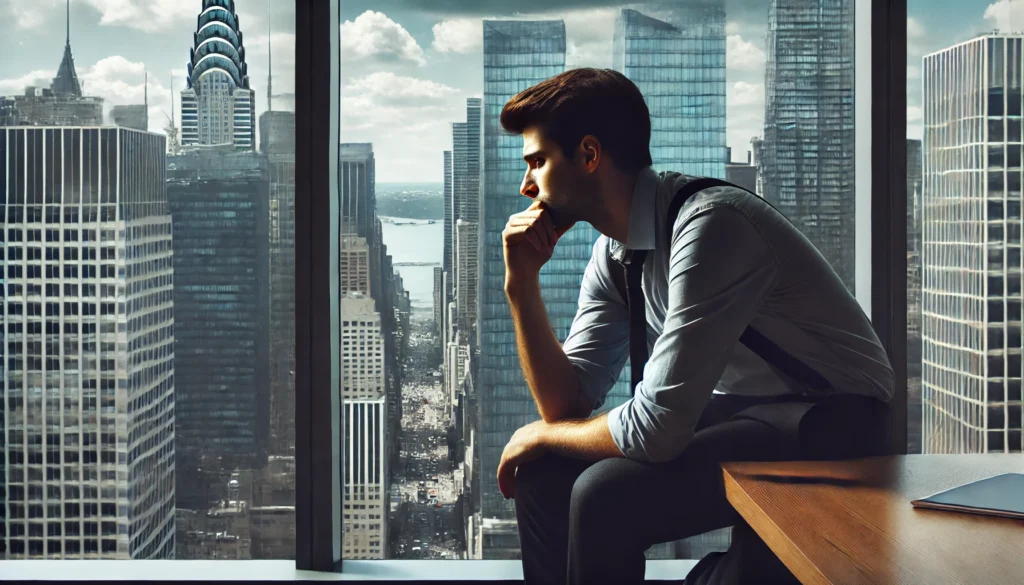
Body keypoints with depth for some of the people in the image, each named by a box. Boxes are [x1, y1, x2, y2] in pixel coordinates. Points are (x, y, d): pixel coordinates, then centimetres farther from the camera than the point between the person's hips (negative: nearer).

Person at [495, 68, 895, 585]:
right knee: (545, 473, 1)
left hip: (829, 433, -9)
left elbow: (656, 428, -26)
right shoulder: (614, 254, 4)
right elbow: (567, 403, 6)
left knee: (605, 494, -24)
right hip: (736, 418, 9)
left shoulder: (711, 224, -24)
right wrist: (522, 286, -6)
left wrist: (539, 436, -8)